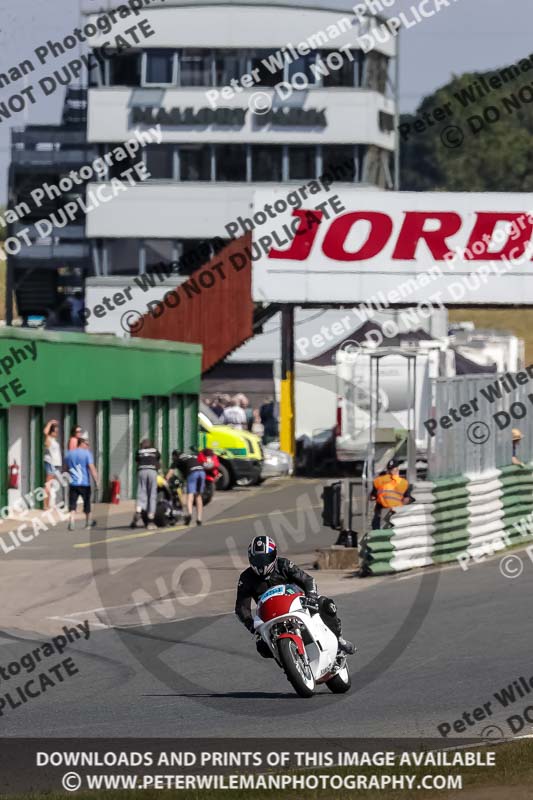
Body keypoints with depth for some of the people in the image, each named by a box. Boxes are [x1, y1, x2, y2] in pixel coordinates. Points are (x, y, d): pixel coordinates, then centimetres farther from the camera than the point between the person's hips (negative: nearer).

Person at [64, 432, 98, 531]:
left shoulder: (69, 454, 10)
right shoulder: (87, 453, -6)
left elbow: (66, 468, 19)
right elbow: (92, 469, -12)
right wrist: (97, 482, -11)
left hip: (73, 483, 3)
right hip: (85, 483, -3)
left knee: (72, 504, -2)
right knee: (87, 502, 16)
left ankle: (71, 521, -22)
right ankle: (88, 522, 32)